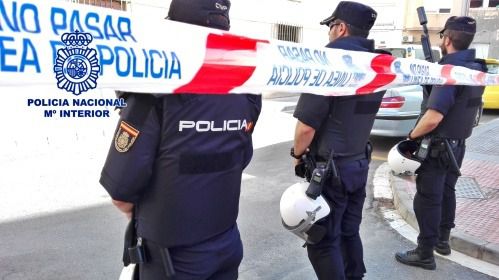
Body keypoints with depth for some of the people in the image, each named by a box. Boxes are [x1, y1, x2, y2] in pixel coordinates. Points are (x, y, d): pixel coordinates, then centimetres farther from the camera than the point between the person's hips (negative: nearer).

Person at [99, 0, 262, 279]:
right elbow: (240, 161, 5)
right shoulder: (245, 93, -5)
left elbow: (121, 188, -20)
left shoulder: (156, 94, -23)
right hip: (228, 242, 5)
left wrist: (140, 216, 1)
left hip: (173, 254, -4)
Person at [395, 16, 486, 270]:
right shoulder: (476, 69, 4)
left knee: (427, 199, 1)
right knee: (446, 192, 21)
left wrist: (411, 136, -17)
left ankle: (425, 254, 10)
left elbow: (433, 118, -32)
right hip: (457, 144, 9)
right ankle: (442, 240, 36)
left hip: (438, 147, -9)